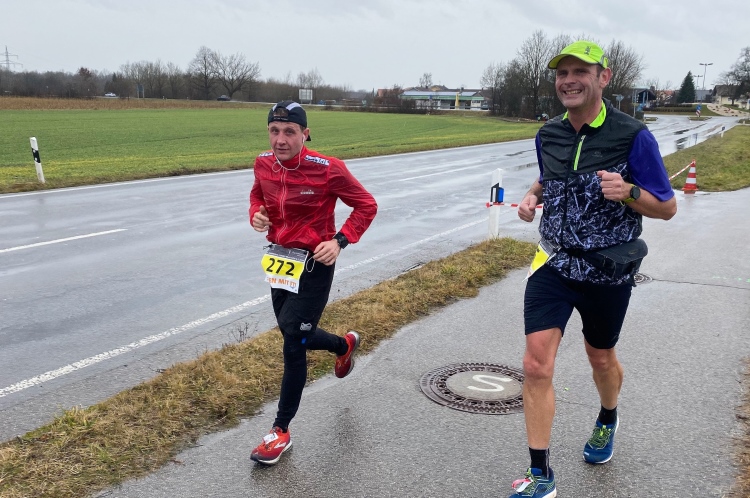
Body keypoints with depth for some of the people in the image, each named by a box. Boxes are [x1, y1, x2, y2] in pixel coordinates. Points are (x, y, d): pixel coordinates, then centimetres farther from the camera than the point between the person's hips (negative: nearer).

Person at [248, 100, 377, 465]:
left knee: (293, 344, -5)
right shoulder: (264, 164, -3)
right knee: (293, 335, 20)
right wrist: (256, 214, -5)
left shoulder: (327, 170, -19)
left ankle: (281, 431, 12)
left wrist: (340, 240, -19)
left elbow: (366, 205, -8)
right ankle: (345, 345, 53)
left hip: (314, 264, -6)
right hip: (280, 259, 7)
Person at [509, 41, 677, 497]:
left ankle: (608, 421, 53)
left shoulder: (634, 136, -13)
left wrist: (628, 193, -28)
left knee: (601, 358, 19)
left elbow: (667, 208, -7)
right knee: (536, 365, -9)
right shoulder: (548, 135, 1)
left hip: (608, 272, -2)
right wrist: (532, 196, -2)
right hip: (554, 264, 3)